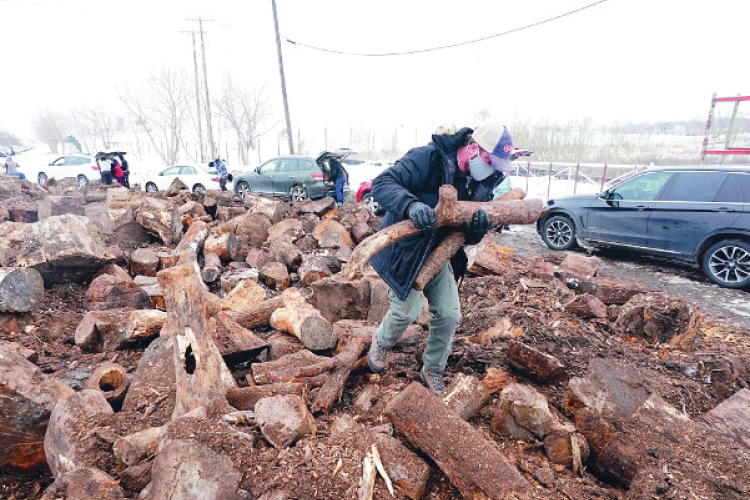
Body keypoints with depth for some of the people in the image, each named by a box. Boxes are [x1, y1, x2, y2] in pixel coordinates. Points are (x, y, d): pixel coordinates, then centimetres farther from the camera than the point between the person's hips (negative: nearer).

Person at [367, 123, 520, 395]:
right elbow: (382, 183, -31)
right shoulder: (429, 159, -23)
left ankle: (433, 370, 28)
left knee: (449, 314, 4)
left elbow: (469, 239, 0)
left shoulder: (481, 184, -2)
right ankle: (381, 341, 29)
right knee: (408, 309, -8)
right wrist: (411, 205, -50)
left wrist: (478, 227, -25)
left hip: (438, 253, 6)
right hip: (404, 248, -6)